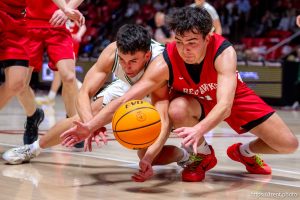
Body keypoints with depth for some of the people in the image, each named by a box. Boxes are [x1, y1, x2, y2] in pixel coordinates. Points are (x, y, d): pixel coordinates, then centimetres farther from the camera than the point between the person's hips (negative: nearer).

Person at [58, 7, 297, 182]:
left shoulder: (224, 52, -38)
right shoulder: (165, 62, -33)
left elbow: (224, 106, -51)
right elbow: (125, 99, -36)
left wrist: (199, 129, -70)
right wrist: (90, 126, -49)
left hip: (233, 97, 0)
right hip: (192, 100, 0)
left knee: (289, 144, -8)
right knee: (178, 110, -38)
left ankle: (244, 152, 23)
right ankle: (200, 154, -7)